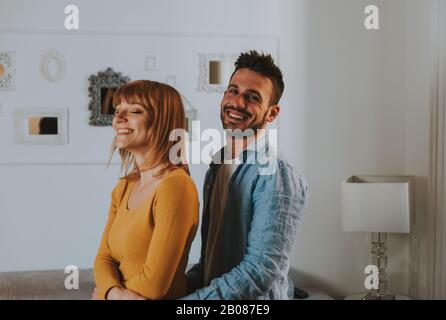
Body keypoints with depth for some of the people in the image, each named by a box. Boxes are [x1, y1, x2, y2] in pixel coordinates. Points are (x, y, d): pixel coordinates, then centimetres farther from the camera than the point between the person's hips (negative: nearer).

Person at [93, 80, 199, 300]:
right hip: (113, 295, 7)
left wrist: (104, 293, -8)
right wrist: (114, 292, -20)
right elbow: (104, 257, 0)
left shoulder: (174, 186, -22)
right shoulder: (122, 188, 3)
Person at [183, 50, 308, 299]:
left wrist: (184, 298, -26)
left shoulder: (278, 179, -21)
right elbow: (211, 255, 9)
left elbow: (260, 272, -27)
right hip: (209, 291, 7)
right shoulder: (217, 166, 3)